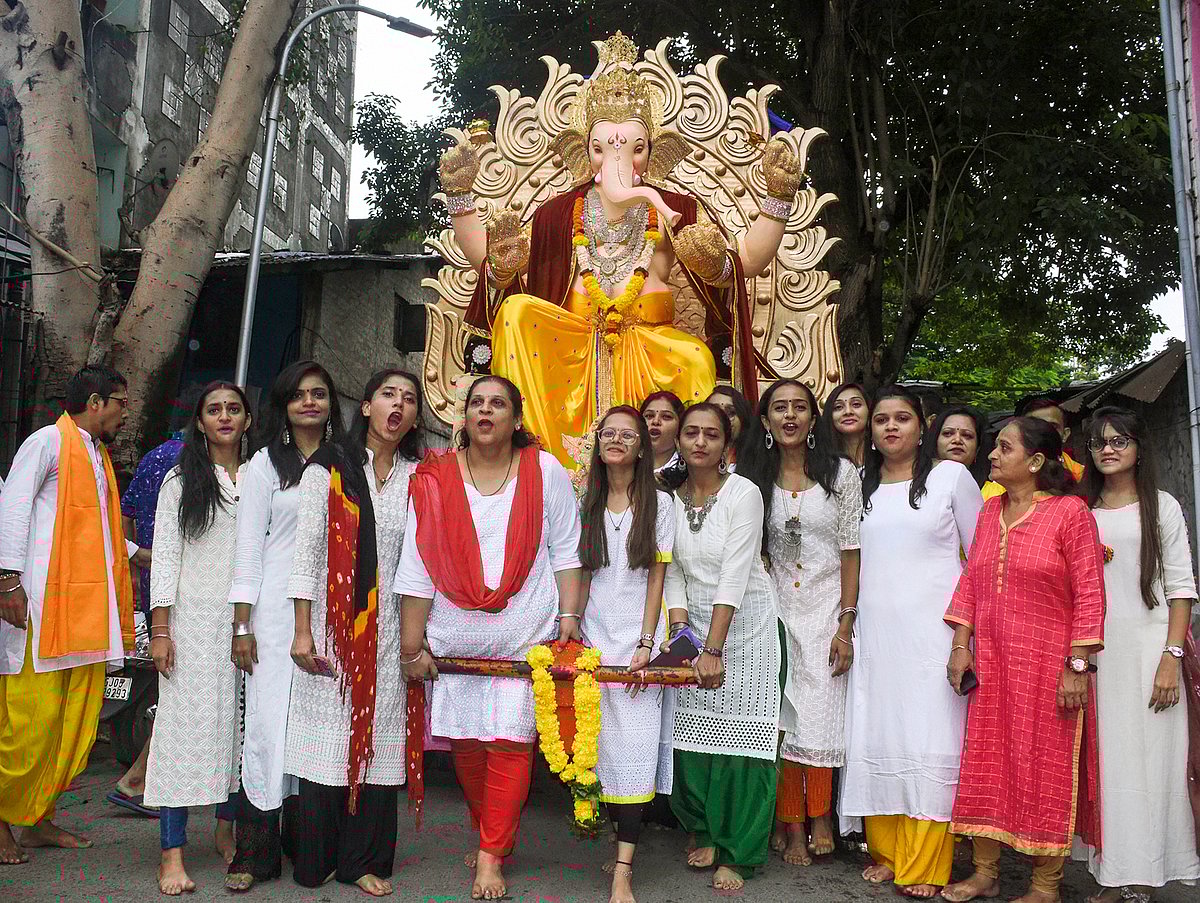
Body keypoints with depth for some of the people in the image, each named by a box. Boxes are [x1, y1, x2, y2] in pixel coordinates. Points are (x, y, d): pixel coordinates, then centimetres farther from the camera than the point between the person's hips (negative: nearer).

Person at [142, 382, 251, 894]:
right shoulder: (181, 480, 6)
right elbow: (165, 555, 2)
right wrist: (160, 629, -6)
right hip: (194, 619, -2)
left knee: (243, 725, 4)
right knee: (186, 724, -4)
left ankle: (227, 828, 20)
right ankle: (172, 852, -1)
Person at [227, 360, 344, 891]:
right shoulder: (267, 464, 7)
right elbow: (248, 548, 3)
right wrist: (242, 625, -3)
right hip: (278, 611, -2)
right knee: (270, 722, -4)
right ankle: (253, 854, 4)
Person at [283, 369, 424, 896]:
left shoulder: (418, 478, 7)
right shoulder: (330, 466, 0)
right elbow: (307, 549, -3)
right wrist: (302, 631, -8)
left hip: (387, 629, 2)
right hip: (332, 623, -2)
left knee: (378, 740, 5)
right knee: (326, 737, 2)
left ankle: (365, 860, 18)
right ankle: (313, 861, 17)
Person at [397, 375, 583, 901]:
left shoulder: (546, 472, 0)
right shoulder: (435, 480, 0)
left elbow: (564, 551, 6)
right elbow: (417, 566, -1)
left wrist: (568, 613, -2)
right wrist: (412, 646, -2)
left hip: (524, 635, -1)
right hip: (455, 638, 2)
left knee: (509, 740, -4)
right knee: (465, 741, 9)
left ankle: (492, 856, 9)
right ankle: (490, 835, 31)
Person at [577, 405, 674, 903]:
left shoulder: (658, 502, 4)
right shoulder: (588, 504, 11)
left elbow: (657, 577, 0)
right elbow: (581, 576, 11)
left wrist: (646, 644, -8)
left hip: (638, 637, -2)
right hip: (594, 638, 3)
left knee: (635, 745, -10)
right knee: (602, 744, 0)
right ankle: (621, 839, 15)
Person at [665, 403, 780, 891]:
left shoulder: (744, 494, -11)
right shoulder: (671, 498, 4)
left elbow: (734, 577, -16)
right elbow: (673, 573, 4)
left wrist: (714, 649, -20)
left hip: (745, 627, -4)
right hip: (693, 626, 4)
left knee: (739, 741, -3)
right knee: (692, 736, 0)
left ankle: (734, 855, 11)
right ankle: (703, 831, 24)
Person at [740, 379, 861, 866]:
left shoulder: (841, 473, -1)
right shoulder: (752, 477, 4)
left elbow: (851, 551, -3)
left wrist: (846, 624, -8)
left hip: (826, 604, -1)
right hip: (774, 607, 1)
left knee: (821, 712, -3)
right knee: (781, 716, 1)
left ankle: (820, 816, 15)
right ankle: (791, 826, 12)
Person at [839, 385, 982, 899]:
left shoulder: (951, 476, 2)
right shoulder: (861, 487, 12)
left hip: (933, 628, -3)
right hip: (876, 630, 4)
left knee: (931, 740, -5)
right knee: (877, 739, 3)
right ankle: (886, 852, 16)